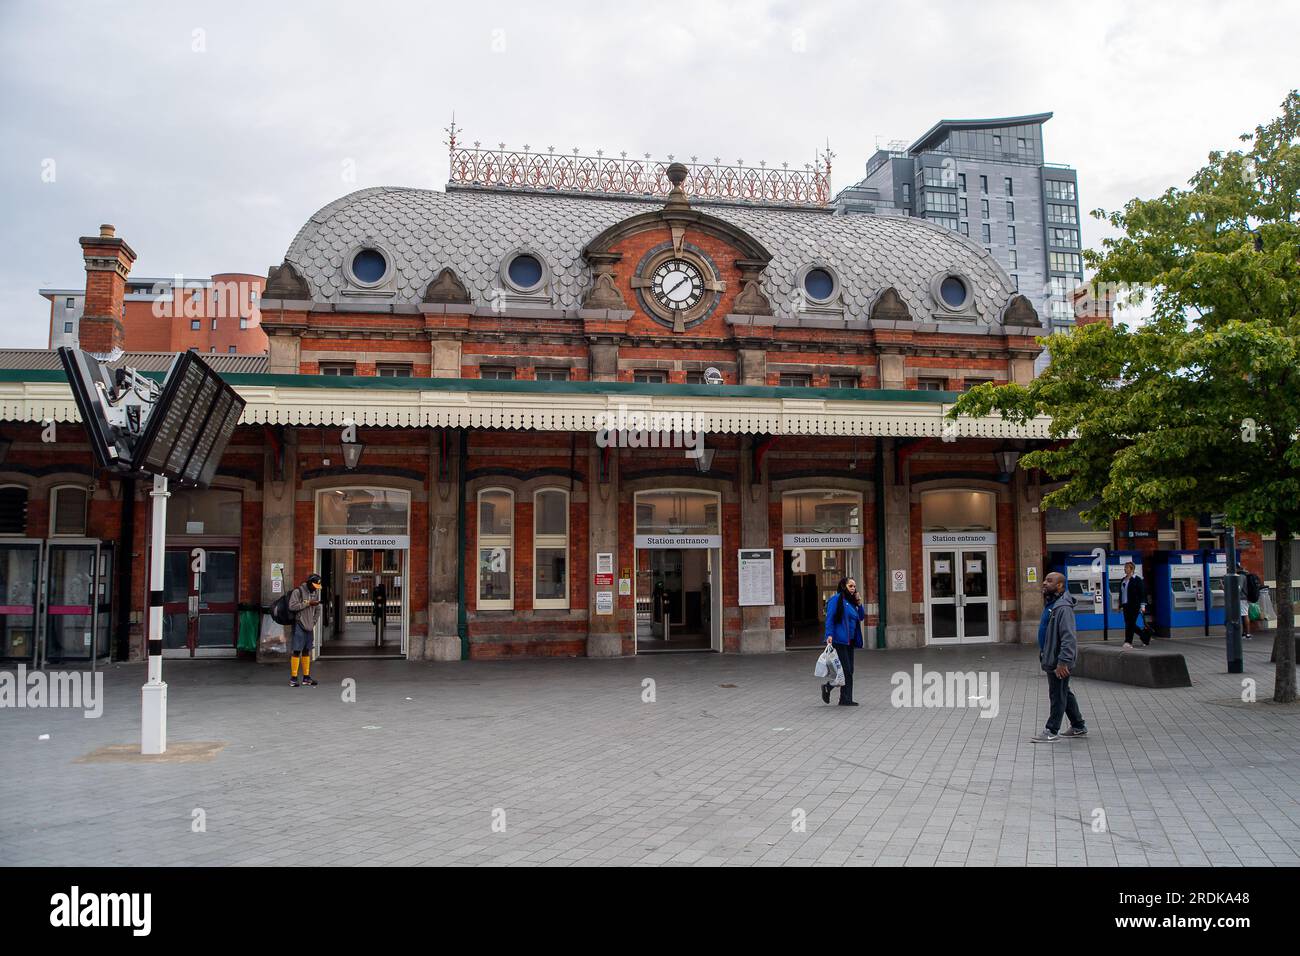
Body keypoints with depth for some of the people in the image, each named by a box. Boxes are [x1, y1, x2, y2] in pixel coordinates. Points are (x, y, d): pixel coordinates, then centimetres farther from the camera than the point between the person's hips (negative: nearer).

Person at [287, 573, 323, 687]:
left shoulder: (316, 592, 11)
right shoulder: (298, 591, -9)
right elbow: (292, 606, -21)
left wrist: (314, 622, 9)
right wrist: (308, 603, -21)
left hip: (309, 627, 7)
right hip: (299, 625, -7)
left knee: (306, 651, 9)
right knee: (296, 651, -7)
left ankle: (306, 678, 13)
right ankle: (293, 678, -4)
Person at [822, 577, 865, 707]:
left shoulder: (851, 601, 18)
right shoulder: (836, 599, -7)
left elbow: (861, 617, 21)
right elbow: (829, 618, -14)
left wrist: (859, 603, 7)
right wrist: (829, 635, -23)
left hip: (849, 641, 9)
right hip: (839, 640, -9)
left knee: (849, 670, 8)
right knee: (845, 669, -11)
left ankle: (846, 699, 13)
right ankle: (827, 686, 4)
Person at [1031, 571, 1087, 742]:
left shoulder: (1063, 607, -20)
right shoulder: (1050, 604, 14)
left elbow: (1068, 637, -26)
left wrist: (1063, 661, -28)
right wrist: (1044, 657, 24)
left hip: (1059, 662, -11)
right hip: (1051, 659, 11)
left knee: (1057, 695, -1)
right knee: (1065, 694, 18)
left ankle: (1051, 731, 5)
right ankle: (1079, 727, 29)